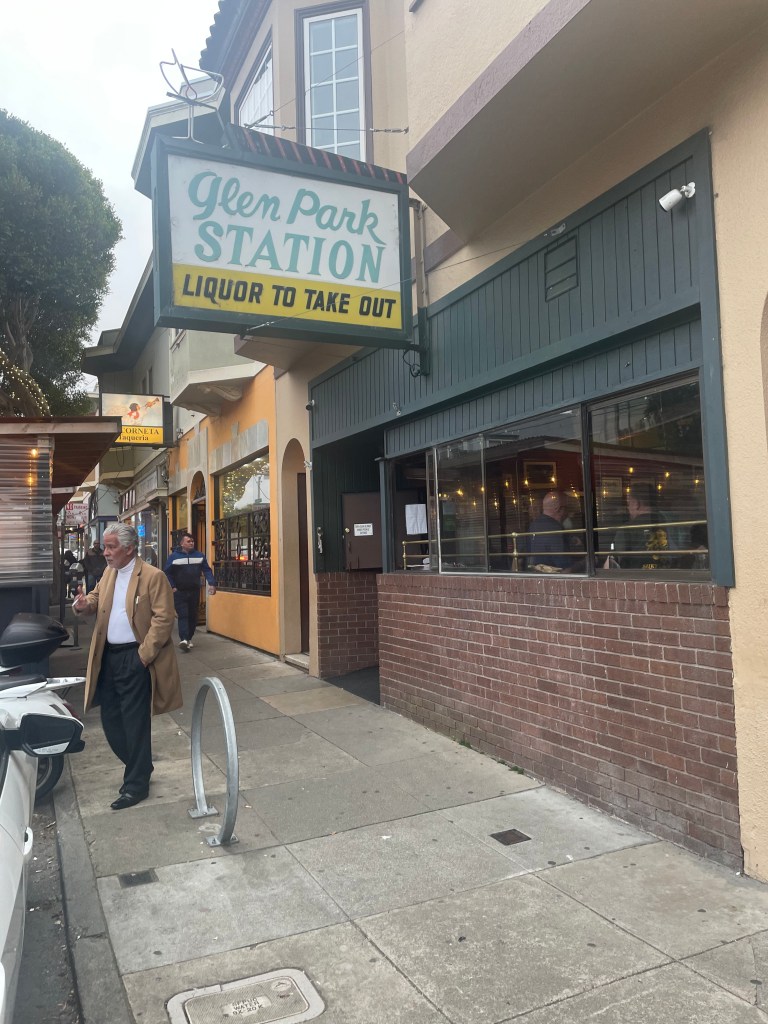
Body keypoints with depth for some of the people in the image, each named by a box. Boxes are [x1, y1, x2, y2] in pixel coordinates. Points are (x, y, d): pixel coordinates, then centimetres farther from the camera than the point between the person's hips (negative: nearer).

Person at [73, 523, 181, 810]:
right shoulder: (109, 573, 11)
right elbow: (96, 597, 22)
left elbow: (163, 619, -16)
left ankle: (136, 785, 14)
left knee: (135, 722, 0)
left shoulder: (153, 576, -13)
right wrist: (84, 604, -3)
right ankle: (139, 766, 33)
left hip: (136, 658, -8)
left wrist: (143, 656, -17)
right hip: (108, 657, 8)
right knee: (110, 719, 14)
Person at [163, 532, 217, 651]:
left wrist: (212, 583, -8)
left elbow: (207, 570, 5)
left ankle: (189, 638, 20)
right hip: (179, 592, -3)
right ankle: (183, 639, -19)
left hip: (194, 591, 3)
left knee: (193, 616, 9)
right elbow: (168, 573, 0)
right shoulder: (173, 556, -2)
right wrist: (172, 587, -10)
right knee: (183, 615, -12)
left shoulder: (199, 555, 5)